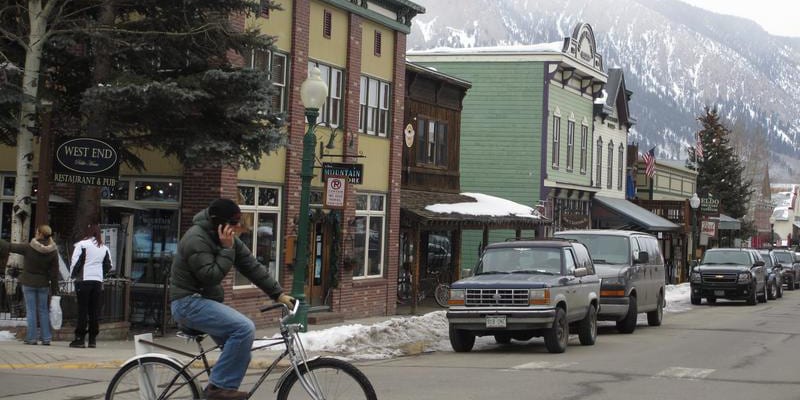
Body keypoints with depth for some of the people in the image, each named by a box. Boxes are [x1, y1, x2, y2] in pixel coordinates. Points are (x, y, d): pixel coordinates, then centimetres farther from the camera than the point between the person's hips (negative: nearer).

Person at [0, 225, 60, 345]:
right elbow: (54, 272, -2)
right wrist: (54, 288, 6)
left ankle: (32, 338, 2)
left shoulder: (28, 248, -16)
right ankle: (46, 338, 10)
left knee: (31, 310, 3)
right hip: (43, 284, 3)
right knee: (43, 310, 11)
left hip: (29, 283, -3)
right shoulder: (53, 252, -7)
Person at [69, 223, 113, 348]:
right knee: (94, 311, 7)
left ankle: (80, 338, -3)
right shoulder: (104, 248, 9)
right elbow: (108, 266, 14)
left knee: (82, 310, -2)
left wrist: (73, 275, 6)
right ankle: (93, 339, 8)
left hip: (83, 281, -4)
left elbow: (75, 263, -9)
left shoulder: (81, 245, -6)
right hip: (98, 281, 4)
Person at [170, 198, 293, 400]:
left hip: (205, 301, 9)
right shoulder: (196, 239, -18)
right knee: (244, 328, -25)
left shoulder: (229, 240, 8)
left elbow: (253, 267, 5)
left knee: (242, 353, 3)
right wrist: (226, 249, -22)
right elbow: (211, 277, -23)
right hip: (189, 303, -9)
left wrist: (278, 294, -1)